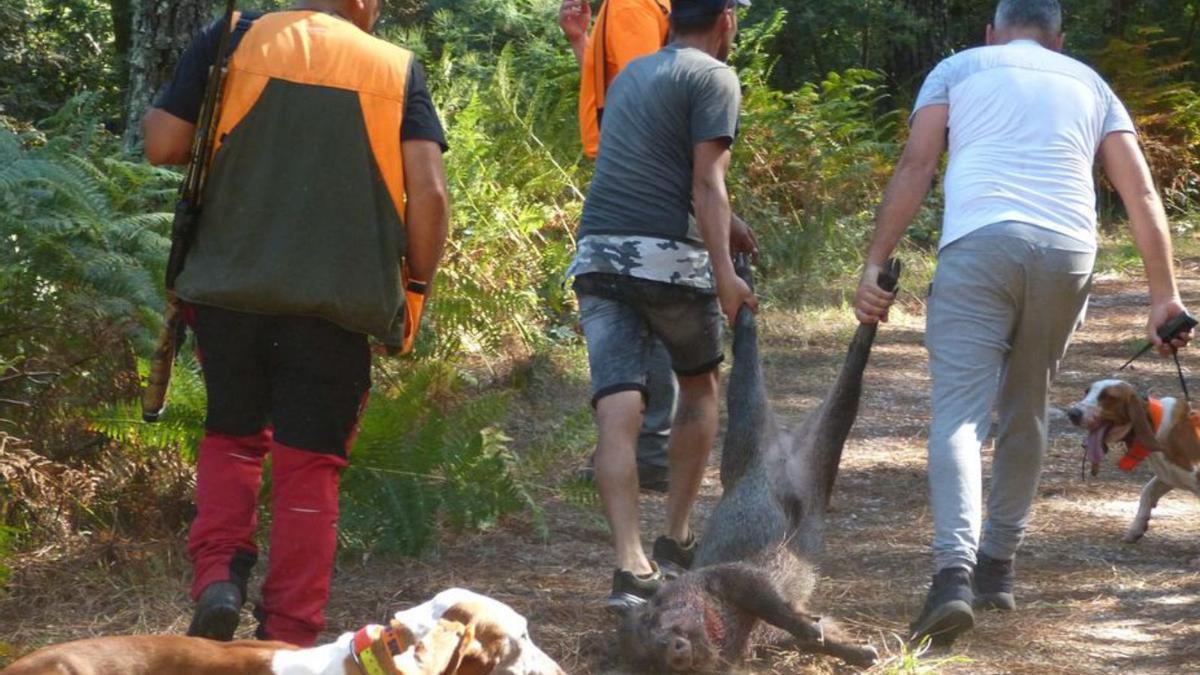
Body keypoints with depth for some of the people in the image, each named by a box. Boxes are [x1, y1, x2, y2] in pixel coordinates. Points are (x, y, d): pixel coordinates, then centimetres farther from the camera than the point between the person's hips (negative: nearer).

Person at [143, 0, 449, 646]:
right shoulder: (397, 68, 4)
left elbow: (162, 145, 1)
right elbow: (428, 191, -4)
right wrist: (416, 285, 8)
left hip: (229, 289, 1)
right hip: (337, 302, -1)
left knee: (232, 435, 21)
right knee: (309, 463, 8)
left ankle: (217, 575, 0)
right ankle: (289, 637, 7)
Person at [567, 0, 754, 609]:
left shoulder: (632, 73, 23)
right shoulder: (713, 77, 0)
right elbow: (706, 181, -10)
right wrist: (725, 273, -15)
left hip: (597, 254, 5)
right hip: (668, 254, -5)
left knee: (617, 410, -6)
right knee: (699, 385, 20)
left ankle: (630, 565, -18)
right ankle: (677, 536, 20)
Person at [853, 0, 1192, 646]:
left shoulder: (959, 68, 19)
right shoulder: (1088, 83, 26)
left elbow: (915, 167, 5)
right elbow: (1141, 192, 17)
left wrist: (875, 265, 2)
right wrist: (1165, 296, 15)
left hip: (979, 244, -3)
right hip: (1068, 251, 3)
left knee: (959, 412, -9)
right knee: (1025, 412, 19)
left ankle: (954, 572, -26)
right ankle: (996, 568, 23)